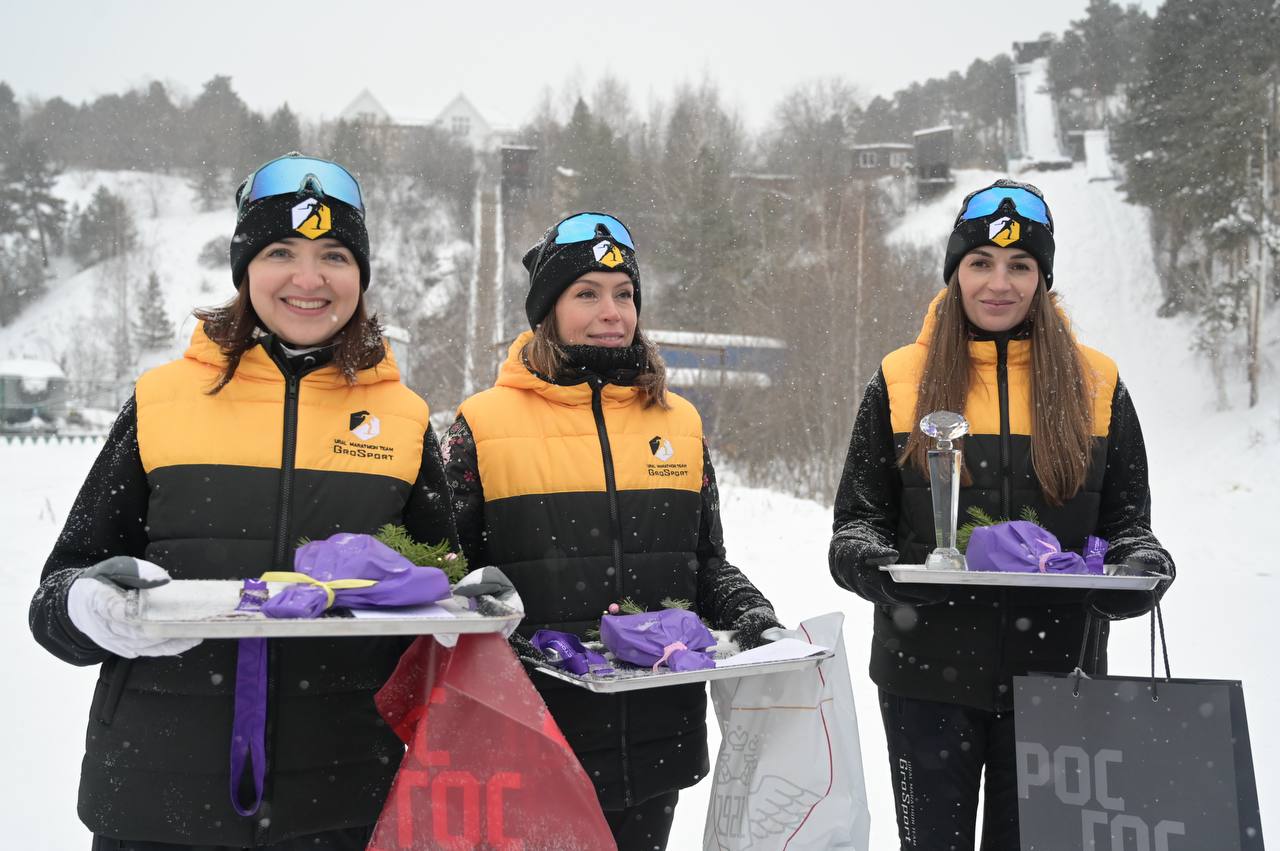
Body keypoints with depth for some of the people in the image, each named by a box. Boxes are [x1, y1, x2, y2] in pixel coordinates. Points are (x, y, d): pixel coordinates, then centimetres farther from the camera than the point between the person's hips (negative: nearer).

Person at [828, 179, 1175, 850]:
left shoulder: (1094, 384, 6)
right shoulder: (902, 380, 3)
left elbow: (1126, 518, 10)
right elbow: (858, 515, 5)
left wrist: (1141, 567, -12)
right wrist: (869, 563, -17)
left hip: (1054, 672, 1)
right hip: (928, 674, -1)